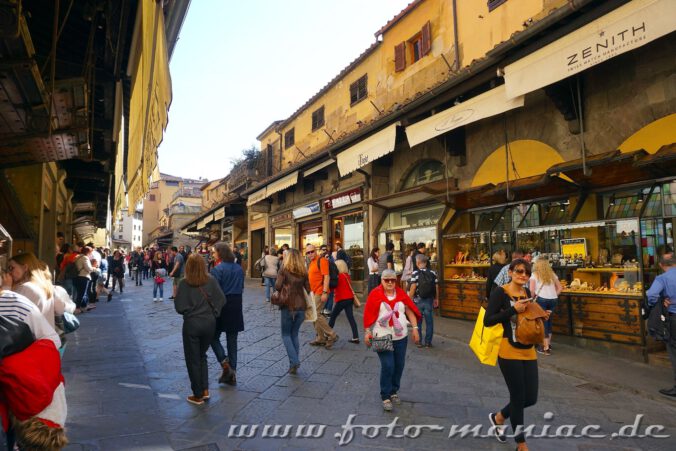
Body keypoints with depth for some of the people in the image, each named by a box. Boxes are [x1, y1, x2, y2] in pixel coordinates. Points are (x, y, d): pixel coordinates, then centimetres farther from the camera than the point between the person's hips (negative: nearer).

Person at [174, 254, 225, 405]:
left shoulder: (184, 283, -12)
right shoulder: (211, 280, -5)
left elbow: (179, 307, -13)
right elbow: (221, 299, -5)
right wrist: (214, 312, 8)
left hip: (191, 323, -3)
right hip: (209, 322, 3)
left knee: (193, 360, 12)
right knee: (202, 356, 22)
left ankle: (198, 396, 19)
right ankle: (205, 390, 21)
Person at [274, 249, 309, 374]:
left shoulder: (284, 270, -5)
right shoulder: (303, 272, 5)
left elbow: (277, 286, -11)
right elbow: (308, 289, 4)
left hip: (287, 306, -4)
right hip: (301, 307, 4)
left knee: (286, 334, 10)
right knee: (294, 334, 16)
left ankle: (294, 361, -5)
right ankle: (294, 364, 15)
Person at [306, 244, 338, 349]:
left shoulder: (321, 260, -13)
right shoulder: (311, 263, 15)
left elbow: (326, 276, -19)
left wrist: (325, 292, -24)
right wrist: (310, 291, 23)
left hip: (320, 292, -9)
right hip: (314, 292, 9)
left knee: (316, 314, -11)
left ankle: (332, 335, -1)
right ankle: (320, 338, 22)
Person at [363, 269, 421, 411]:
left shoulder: (401, 293, 2)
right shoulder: (375, 294, -8)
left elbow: (410, 310, 5)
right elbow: (369, 314, -6)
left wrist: (415, 328, 0)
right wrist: (367, 332, -7)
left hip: (401, 337, 4)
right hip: (382, 337, -4)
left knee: (399, 365, 12)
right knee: (387, 366, -9)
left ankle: (394, 391, 32)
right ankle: (385, 397, 6)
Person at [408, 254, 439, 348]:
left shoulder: (415, 273, -12)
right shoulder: (432, 273, -1)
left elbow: (413, 288, -15)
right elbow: (436, 287, 2)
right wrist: (436, 299, 14)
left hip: (418, 301, -3)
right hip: (429, 300, 3)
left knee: (417, 322, 11)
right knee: (429, 322, 11)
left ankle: (419, 342, 16)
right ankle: (428, 342, 16)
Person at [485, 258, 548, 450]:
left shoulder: (527, 292, 8)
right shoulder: (500, 292, -13)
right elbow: (487, 321, -19)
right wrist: (513, 309, -24)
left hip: (528, 352, 7)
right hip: (509, 353, -7)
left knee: (531, 398, 11)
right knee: (518, 397, 5)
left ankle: (498, 417, 39)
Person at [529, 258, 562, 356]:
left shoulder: (535, 275, 3)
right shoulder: (552, 274, 15)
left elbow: (531, 290, -6)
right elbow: (560, 288, 11)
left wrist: (533, 297, 8)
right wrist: (554, 295, 16)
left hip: (541, 299, -4)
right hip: (553, 299, 4)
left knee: (542, 322, 2)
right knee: (548, 320, 19)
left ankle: (546, 348, 1)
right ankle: (548, 344, 29)